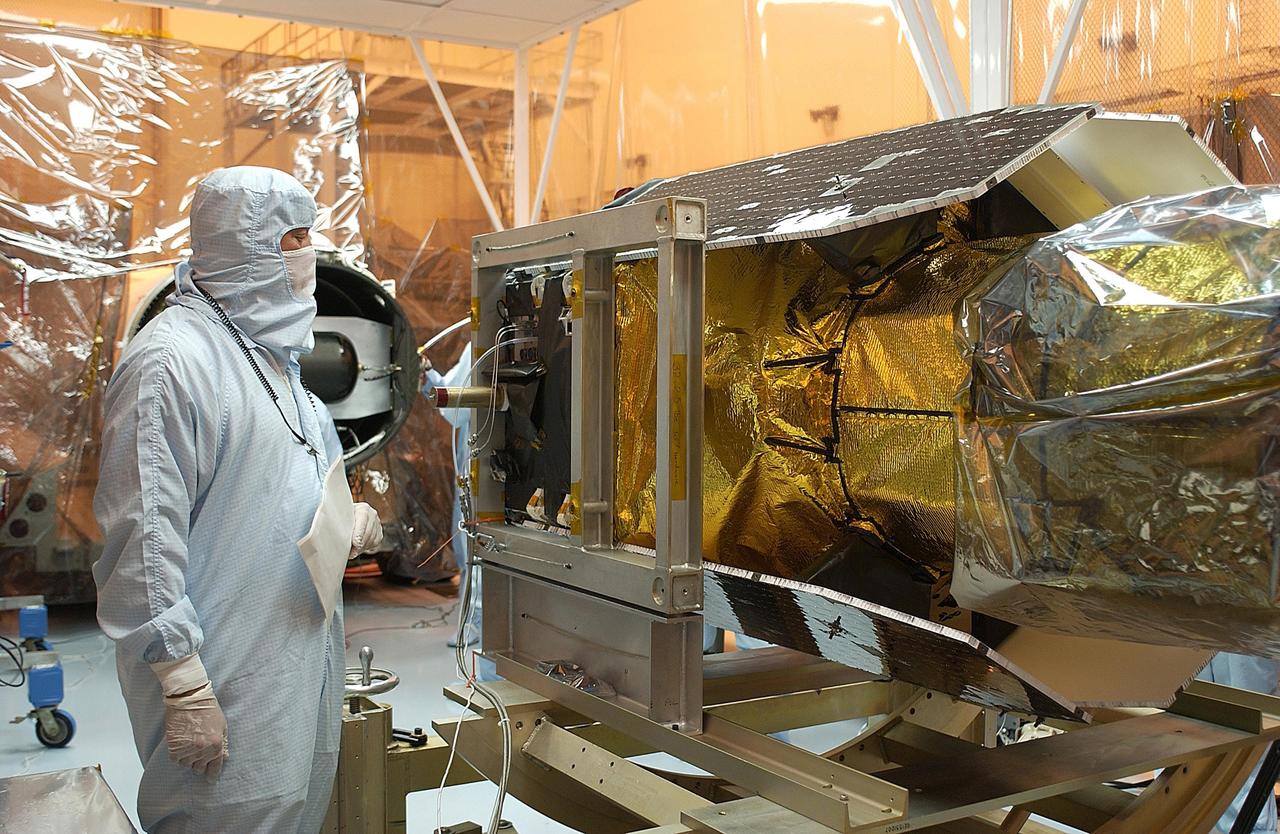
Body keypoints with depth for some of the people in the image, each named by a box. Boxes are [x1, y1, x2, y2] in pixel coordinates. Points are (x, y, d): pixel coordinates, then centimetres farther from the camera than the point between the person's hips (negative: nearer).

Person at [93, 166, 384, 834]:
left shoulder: (272, 351, 14)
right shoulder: (171, 358, -18)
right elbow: (144, 537, -22)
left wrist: (346, 519, 7)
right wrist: (184, 685, -22)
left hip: (303, 660, 9)